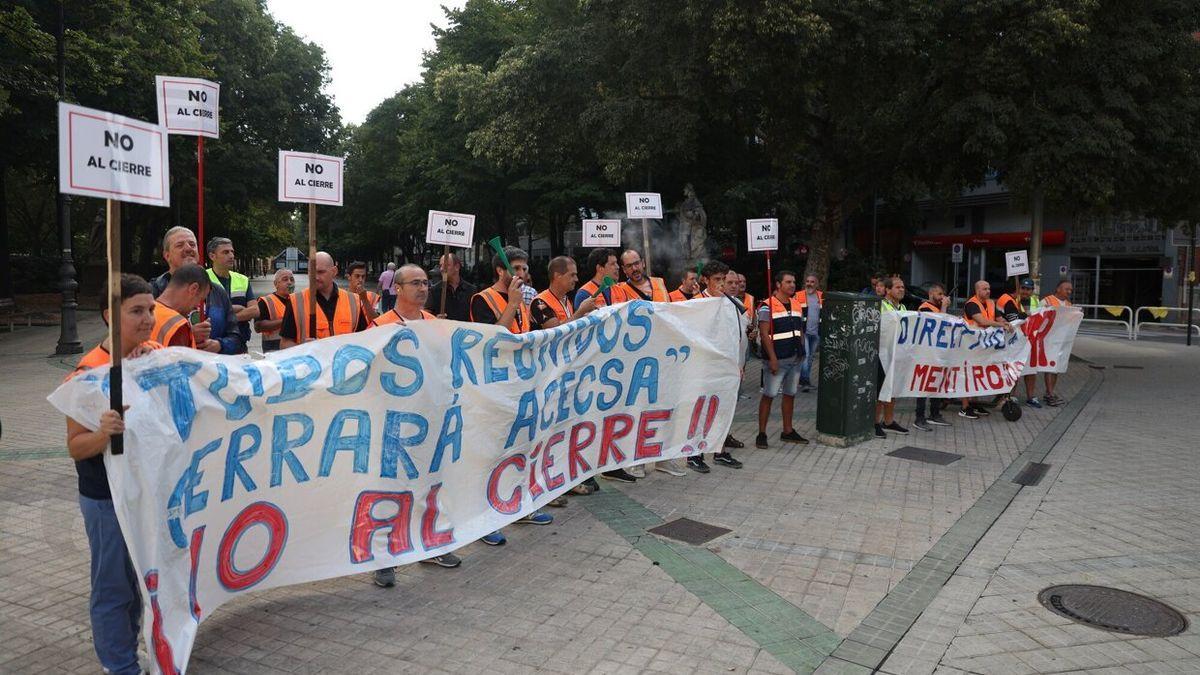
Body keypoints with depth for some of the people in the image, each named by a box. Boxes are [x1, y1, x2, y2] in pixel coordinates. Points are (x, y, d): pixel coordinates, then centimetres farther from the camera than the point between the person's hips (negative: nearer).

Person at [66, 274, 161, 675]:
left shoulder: (155, 357, 0)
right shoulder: (90, 372, -18)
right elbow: (75, 447, -16)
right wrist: (103, 433, -38)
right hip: (109, 498, -6)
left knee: (141, 578, 21)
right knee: (114, 586, 5)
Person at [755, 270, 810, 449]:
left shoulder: (797, 305, 14)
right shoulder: (768, 306, -9)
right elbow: (764, 334, -14)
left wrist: (801, 353, 13)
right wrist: (772, 358, -19)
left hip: (795, 359, 7)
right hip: (777, 359, -7)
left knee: (790, 394, 13)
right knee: (768, 395, -4)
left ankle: (788, 432, 23)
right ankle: (761, 434, 1)